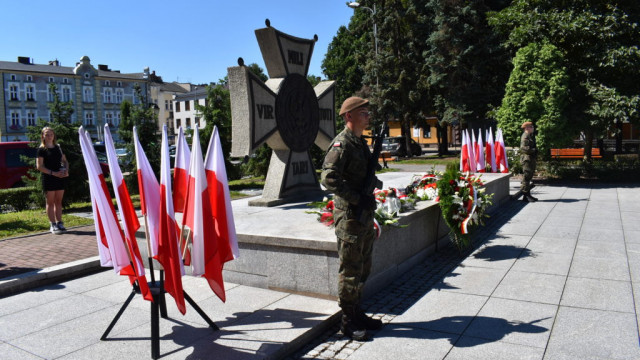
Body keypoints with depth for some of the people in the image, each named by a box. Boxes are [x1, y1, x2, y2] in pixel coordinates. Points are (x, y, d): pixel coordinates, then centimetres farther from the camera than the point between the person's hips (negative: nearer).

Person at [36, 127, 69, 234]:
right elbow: (39, 166, -8)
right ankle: (53, 225, 3)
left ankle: (59, 222, 13)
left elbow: (65, 161, 18)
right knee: (50, 202, 0)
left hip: (60, 177, 5)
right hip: (48, 178, -4)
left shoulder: (58, 148, 12)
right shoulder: (41, 150, -2)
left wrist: (66, 170, -3)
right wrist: (53, 173, -17)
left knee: (58, 201, 8)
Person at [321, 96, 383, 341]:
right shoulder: (341, 144, -15)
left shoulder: (362, 142, 14)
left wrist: (374, 182, 7)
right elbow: (329, 178, -27)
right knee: (350, 270, 1)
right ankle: (348, 321, 14)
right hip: (350, 215, -9)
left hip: (365, 214, 9)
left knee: (363, 268, 17)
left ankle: (357, 313, 32)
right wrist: (357, 198, -23)